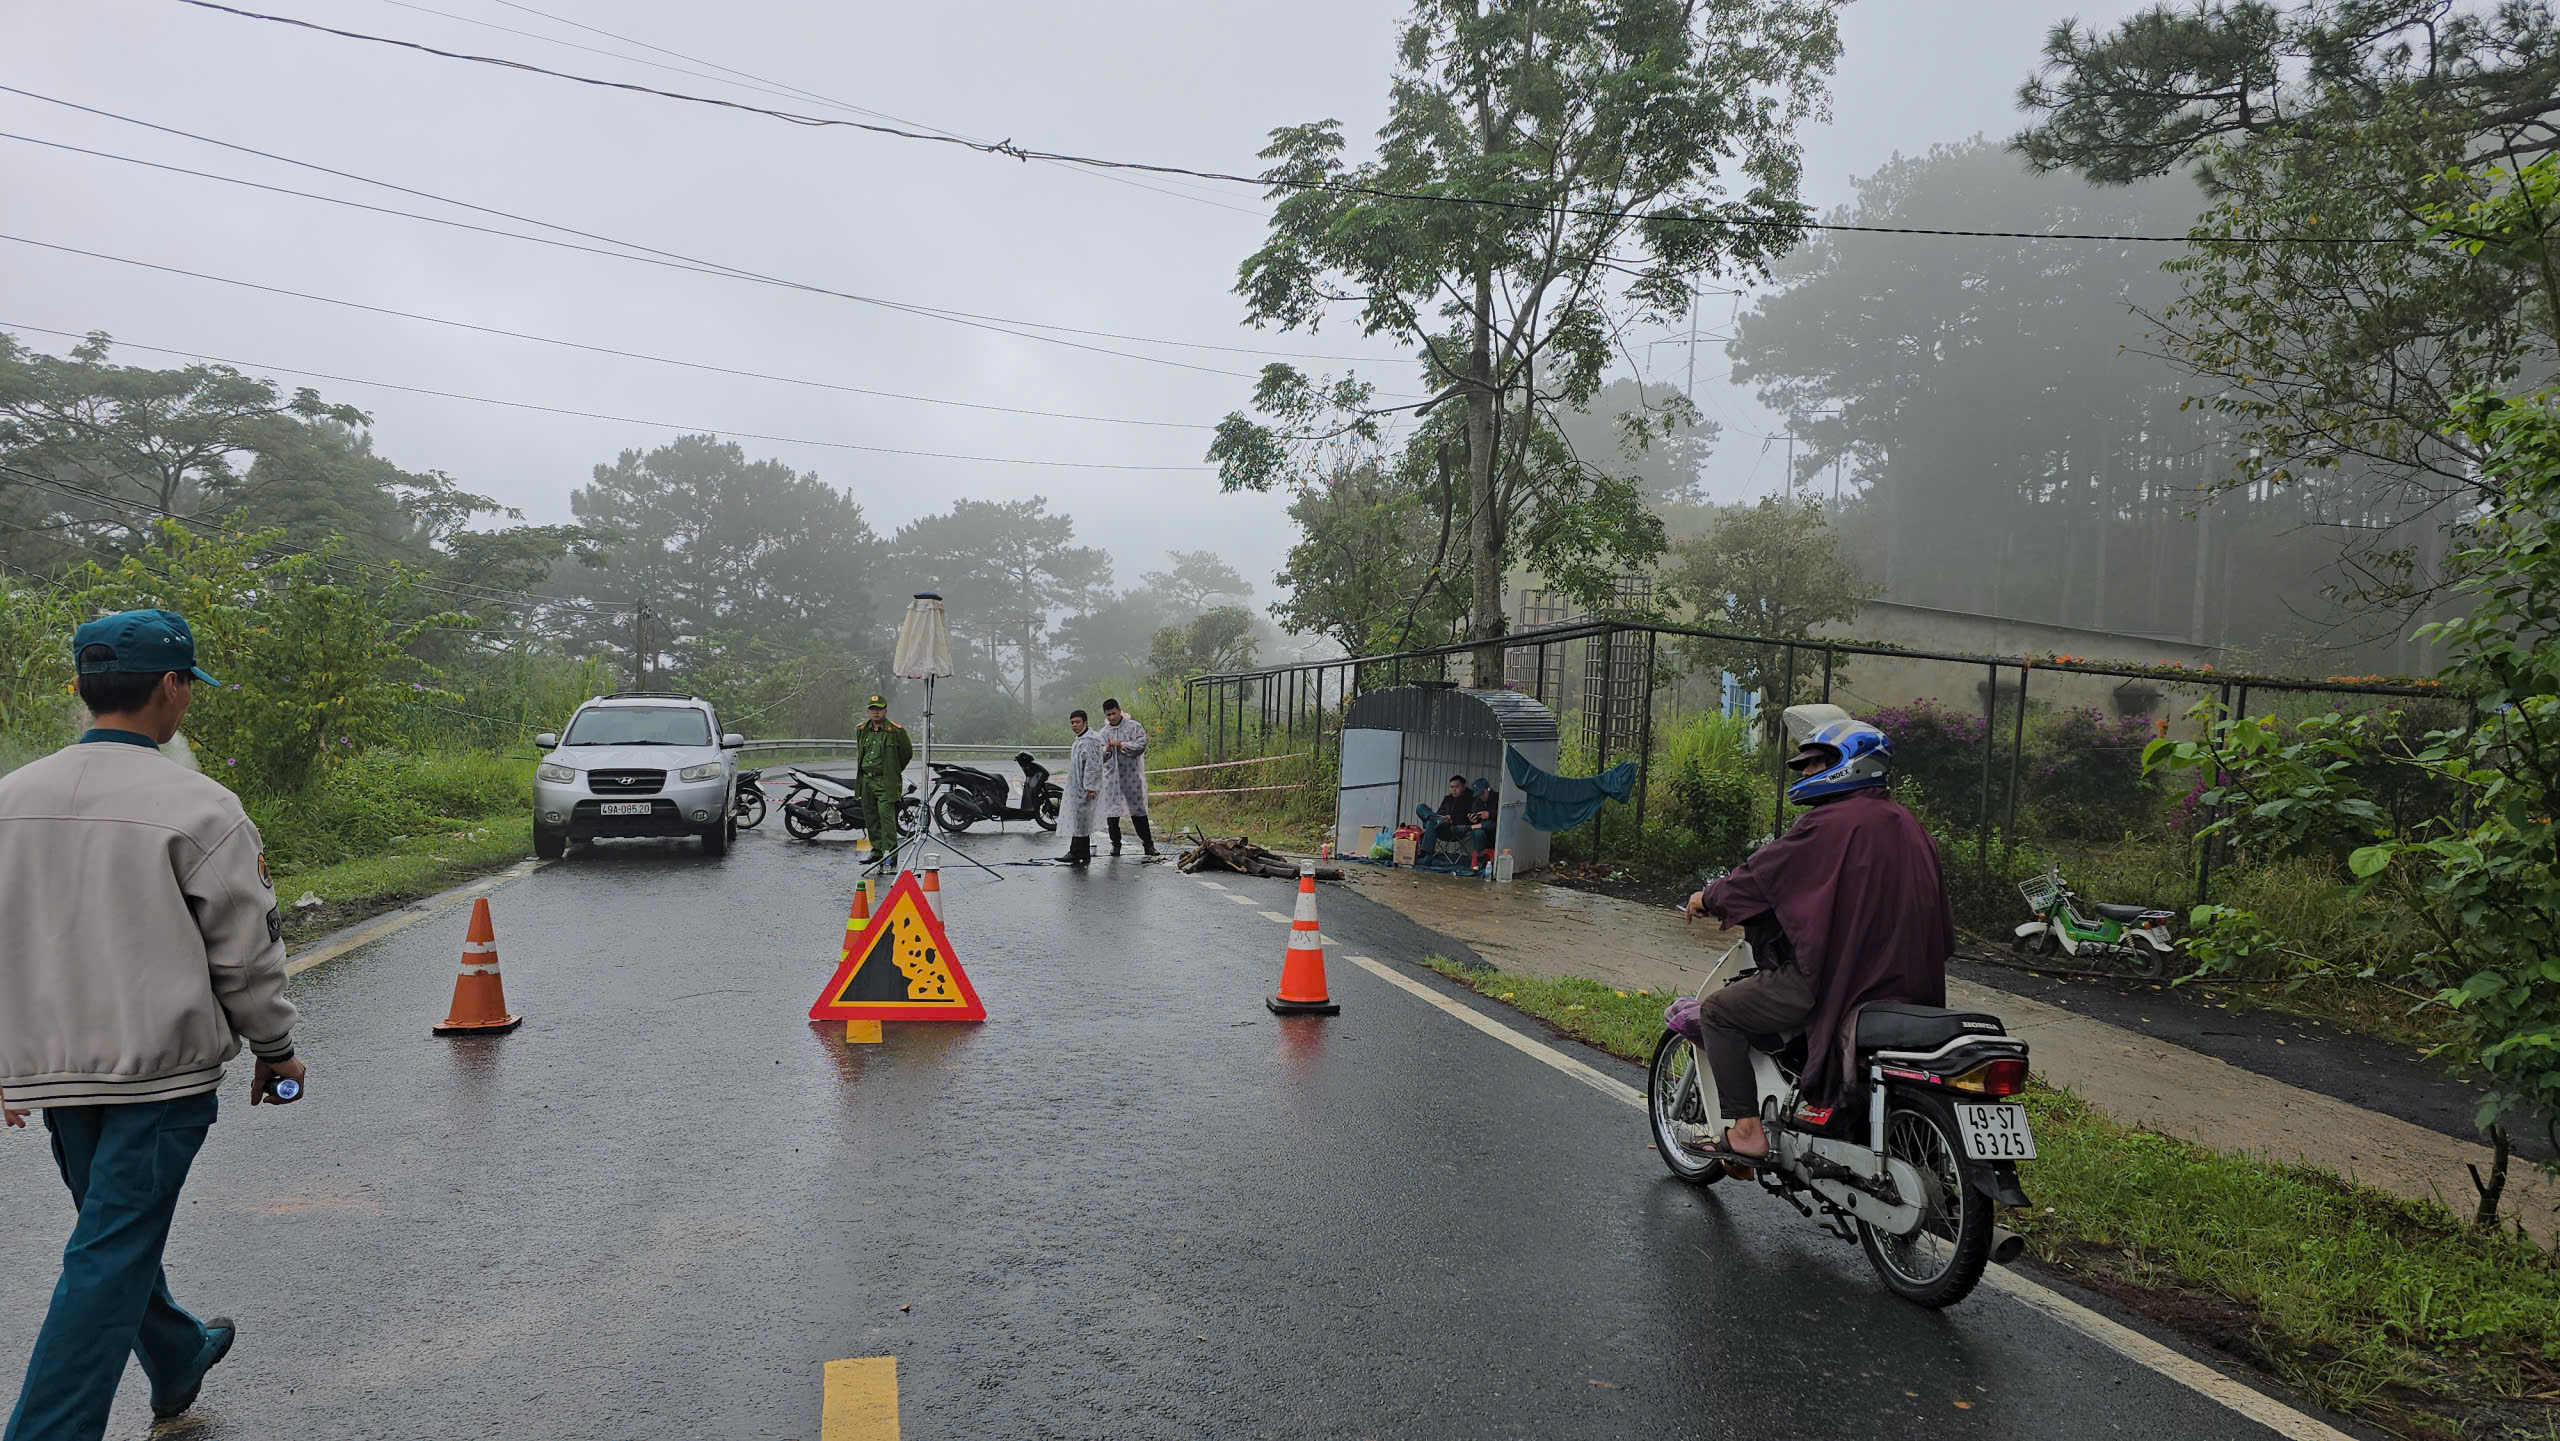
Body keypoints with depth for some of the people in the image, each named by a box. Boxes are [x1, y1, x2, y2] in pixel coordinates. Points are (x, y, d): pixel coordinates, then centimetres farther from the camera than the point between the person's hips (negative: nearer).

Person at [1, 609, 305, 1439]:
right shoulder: (198, 808, -16)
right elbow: (246, 955, -11)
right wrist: (276, 1050, 3)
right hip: (161, 1067, -7)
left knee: (118, 1236, 23)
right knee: (109, 1257, 0)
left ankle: (179, 1360, 43)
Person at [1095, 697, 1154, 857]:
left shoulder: (1134, 727, 1)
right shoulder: (1103, 732, 12)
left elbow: (1141, 746, -10)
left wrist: (1121, 745, -14)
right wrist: (1106, 750, -11)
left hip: (1131, 776, -3)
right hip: (1111, 777, 3)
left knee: (1138, 811, -1)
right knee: (1111, 813, 3)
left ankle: (1148, 844, 5)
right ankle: (1116, 845, 15)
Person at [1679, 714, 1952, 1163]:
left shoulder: (1829, 822, -13)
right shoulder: (1909, 826, 12)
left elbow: (1763, 873, -6)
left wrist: (1710, 898, 12)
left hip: (1831, 978, -9)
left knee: (1718, 1012, 4)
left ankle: (1747, 1131, -1)